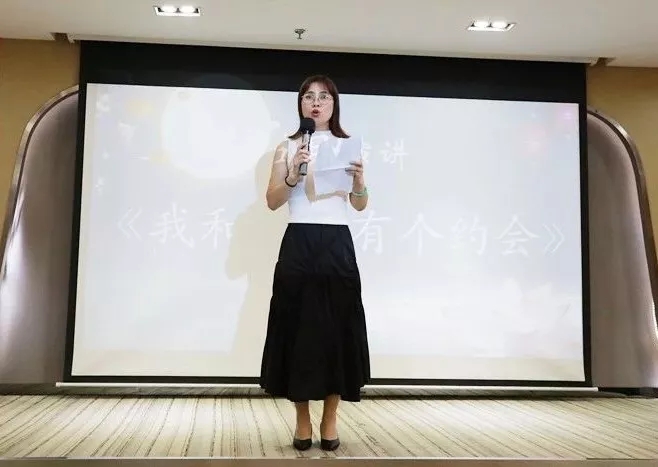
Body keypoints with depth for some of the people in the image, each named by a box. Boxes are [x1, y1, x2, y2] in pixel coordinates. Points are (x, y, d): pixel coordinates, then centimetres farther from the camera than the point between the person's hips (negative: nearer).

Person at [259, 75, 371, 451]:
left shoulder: (349, 146, 10)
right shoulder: (288, 148, 9)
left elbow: (360, 206, 5)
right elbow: (273, 202, 2)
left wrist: (359, 181, -15)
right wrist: (293, 175, -15)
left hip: (337, 245, 0)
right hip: (298, 244, 0)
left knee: (337, 329, 1)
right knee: (298, 327, 1)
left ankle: (330, 420, 14)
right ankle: (303, 420, 14)